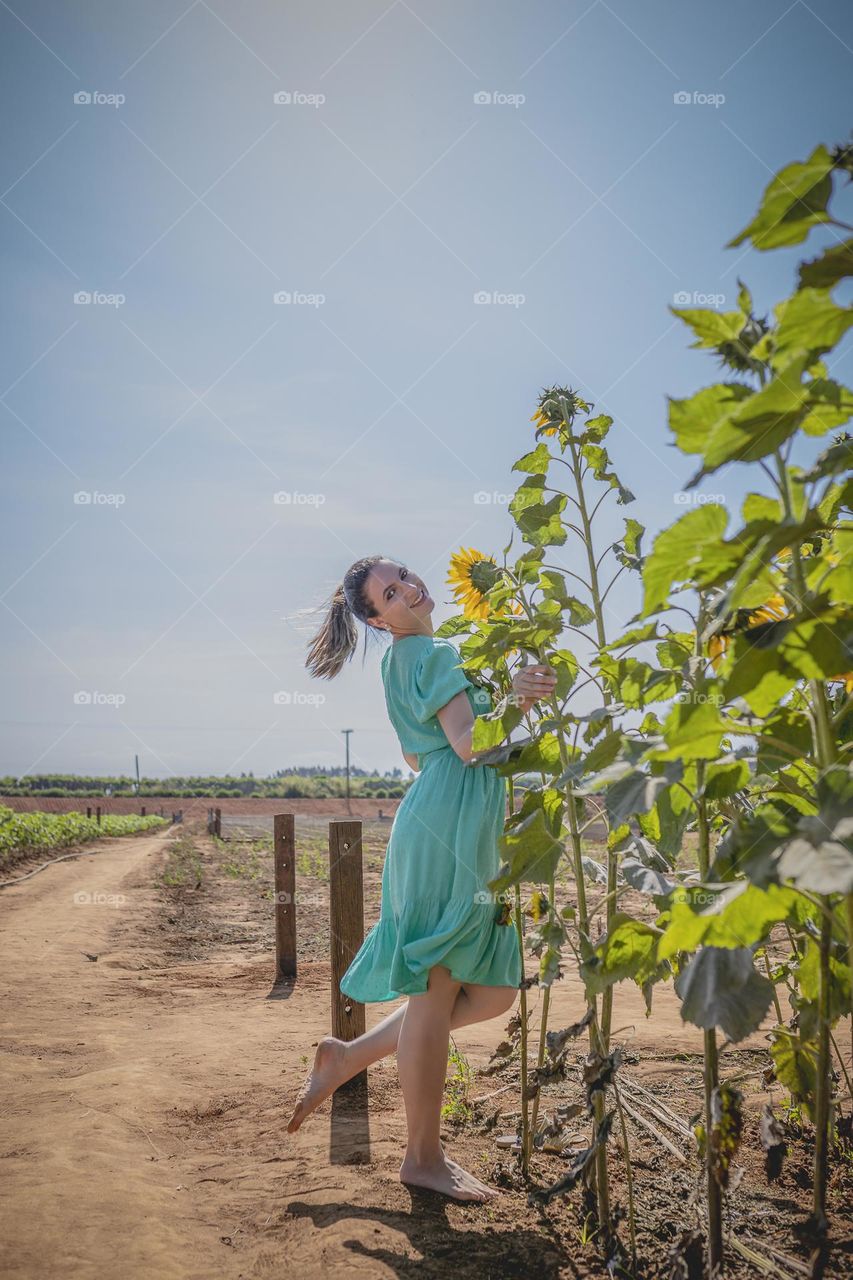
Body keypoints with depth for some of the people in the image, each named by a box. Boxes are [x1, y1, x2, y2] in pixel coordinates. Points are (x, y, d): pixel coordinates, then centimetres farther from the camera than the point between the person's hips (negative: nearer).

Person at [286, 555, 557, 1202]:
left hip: (466, 835, 10)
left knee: (492, 990, 9)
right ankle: (424, 1157, 8)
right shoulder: (433, 652, -6)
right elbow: (467, 743, -16)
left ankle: (349, 1057, 15)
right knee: (437, 992, -3)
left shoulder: (405, 659, 23)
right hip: (448, 827, -10)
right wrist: (511, 701, -28)